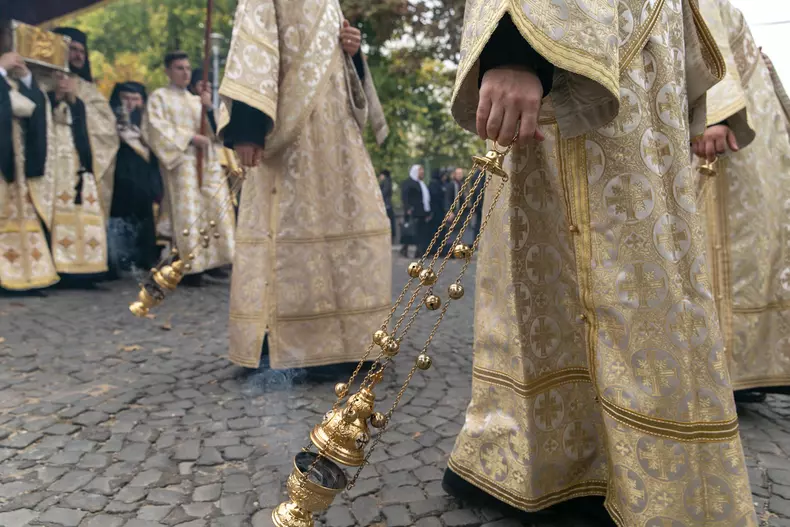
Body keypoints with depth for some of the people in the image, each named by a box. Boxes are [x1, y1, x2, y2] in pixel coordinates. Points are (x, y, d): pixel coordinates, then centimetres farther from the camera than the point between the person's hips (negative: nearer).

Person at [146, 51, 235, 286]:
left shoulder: (197, 100, 23)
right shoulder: (159, 97, 8)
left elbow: (214, 132, 13)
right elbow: (158, 129, -6)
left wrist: (208, 108, -3)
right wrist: (190, 137, -12)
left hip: (206, 163, 5)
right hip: (180, 163, -5)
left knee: (214, 208, -6)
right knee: (186, 212, -14)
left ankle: (208, 262, -3)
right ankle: (187, 269, -12)